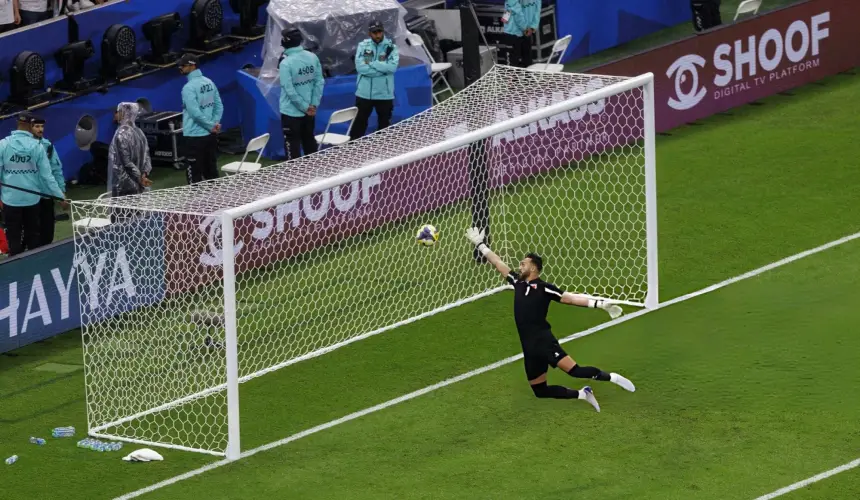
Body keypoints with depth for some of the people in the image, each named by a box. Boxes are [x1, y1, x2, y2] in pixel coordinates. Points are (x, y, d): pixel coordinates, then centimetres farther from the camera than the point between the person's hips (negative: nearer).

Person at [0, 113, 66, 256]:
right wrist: (60, 196, 1)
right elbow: (46, 176, -7)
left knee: (14, 238, 6)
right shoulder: (37, 146, -8)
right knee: (33, 236, 16)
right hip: (31, 199, 1)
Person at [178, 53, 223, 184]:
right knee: (211, 171, 14)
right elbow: (219, 106, 9)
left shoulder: (189, 87, -17)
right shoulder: (209, 82, 8)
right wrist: (215, 123, -2)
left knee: (195, 174, -2)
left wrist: (211, 126, -10)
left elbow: (195, 113, -21)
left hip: (195, 136, -8)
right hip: (211, 135, 8)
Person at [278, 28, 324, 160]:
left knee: (293, 145, 4)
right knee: (310, 142, 19)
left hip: (291, 112, -6)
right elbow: (319, 82, 0)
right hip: (310, 111, 6)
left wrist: (305, 107, -11)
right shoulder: (313, 58, -3)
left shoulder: (286, 63, -20)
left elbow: (290, 91, -20)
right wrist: (314, 104, 1)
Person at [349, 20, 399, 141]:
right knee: (359, 123, 6)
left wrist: (371, 63, -16)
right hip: (364, 93, 0)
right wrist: (382, 69, -15)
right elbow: (360, 67, -12)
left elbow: (392, 67, -17)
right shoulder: (363, 46, 0)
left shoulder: (391, 47, -1)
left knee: (384, 125, 11)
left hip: (384, 94, 0)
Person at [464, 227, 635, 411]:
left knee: (574, 370, -23)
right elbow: (498, 263, 23)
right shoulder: (518, 282, 14)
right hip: (529, 347, 7)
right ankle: (582, 394, 16)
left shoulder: (544, 288, -3)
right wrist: (480, 244, 26)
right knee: (540, 391, 6)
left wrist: (599, 303, -16)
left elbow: (570, 298, -7)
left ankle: (611, 378, -8)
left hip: (543, 341, -7)